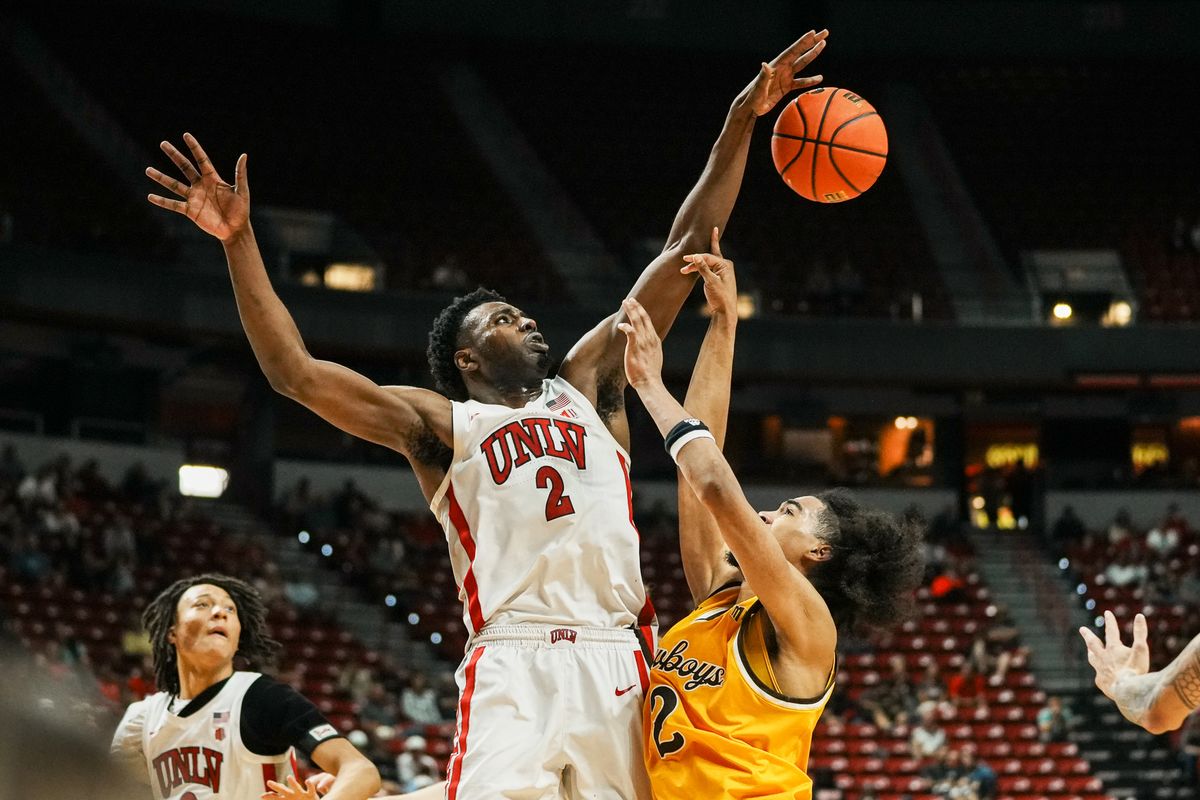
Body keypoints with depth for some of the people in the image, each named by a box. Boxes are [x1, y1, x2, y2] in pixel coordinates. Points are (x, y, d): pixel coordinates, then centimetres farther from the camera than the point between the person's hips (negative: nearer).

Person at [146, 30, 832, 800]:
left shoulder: (587, 385, 24)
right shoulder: (440, 423, 15)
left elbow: (682, 258, 22)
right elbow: (295, 371, 6)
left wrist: (740, 124, 18)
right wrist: (240, 242, -1)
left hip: (616, 658, 3)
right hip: (514, 663, -3)